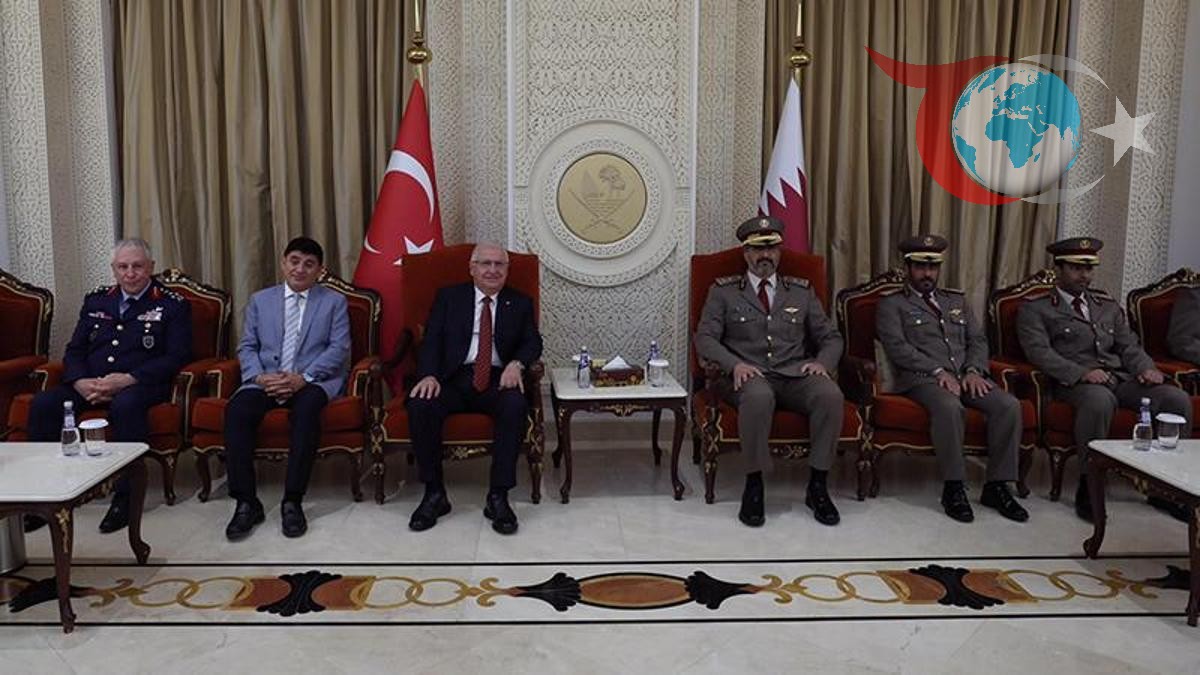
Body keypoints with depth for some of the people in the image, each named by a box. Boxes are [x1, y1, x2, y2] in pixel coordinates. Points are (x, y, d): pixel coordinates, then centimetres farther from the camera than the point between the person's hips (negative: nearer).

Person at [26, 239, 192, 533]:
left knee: (126, 405, -37)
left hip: (139, 384, -5)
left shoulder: (173, 305, 4)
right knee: (43, 404, -21)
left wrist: (128, 379, -18)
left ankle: (124, 496, -29)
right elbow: (74, 350, 16)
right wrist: (81, 381, -8)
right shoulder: (96, 300, 19)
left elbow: (177, 357, -6)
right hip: (89, 383, 5)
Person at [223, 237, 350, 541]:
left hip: (313, 380, -2)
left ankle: (292, 502, -30)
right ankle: (246, 502, -21)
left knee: (306, 408, -37)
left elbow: (339, 348, 0)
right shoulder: (260, 300, 19)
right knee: (236, 410, -28)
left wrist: (303, 377, -15)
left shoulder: (334, 301, 12)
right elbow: (247, 347, 13)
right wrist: (260, 376, -10)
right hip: (265, 379, 3)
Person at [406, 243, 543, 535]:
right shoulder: (448, 297, 14)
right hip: (453, 378, 0)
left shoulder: (520, 303, 16)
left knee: (515, 406, -33)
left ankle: (498, 497, -24)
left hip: (498, 380, 0)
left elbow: (533, 342, 7)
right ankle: (434, 493, -14)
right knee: (420, 405, -30)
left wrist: (517, 364, -16)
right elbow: (431, 340, 4)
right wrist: (429, 375, -16)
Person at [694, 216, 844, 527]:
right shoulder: (723, 291, 12)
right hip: (751, 376, -3)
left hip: (796, 375, 3)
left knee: (831, 395, -30)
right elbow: (704, 338, 2)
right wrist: (734, 364, -17)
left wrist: (823, 362, -5)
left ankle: (817, 486, -16)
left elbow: (831, 337, 19)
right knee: (759, 396, -39)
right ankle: (754, 486, -23)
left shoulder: (801, 291, 19)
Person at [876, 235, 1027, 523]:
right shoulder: (892, 305, 9)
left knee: (1009, 405, -22)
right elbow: (897, 347, -5)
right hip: (923, 378, -5)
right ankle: (953, 488, -23)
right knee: (950, 407, -37)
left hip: (966, 377, 5)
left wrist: (974, 371, -4)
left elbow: (978, 340, 17)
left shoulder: (956, 300, 26)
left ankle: (997, 486, -11)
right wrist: (938, 371, -16)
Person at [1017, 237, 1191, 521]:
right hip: (1074, 383, -6)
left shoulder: (1108, 307, 28)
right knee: (1100, 399, -39)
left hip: (1121, 379, 6)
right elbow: (1039, 352, -6)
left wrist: (1147, 369, -2)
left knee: (1177, 399, -19)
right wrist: (1081, 373, -21)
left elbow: (1129, 346, 21)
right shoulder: (1034, 310, 8)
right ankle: (1088, 490, -28)